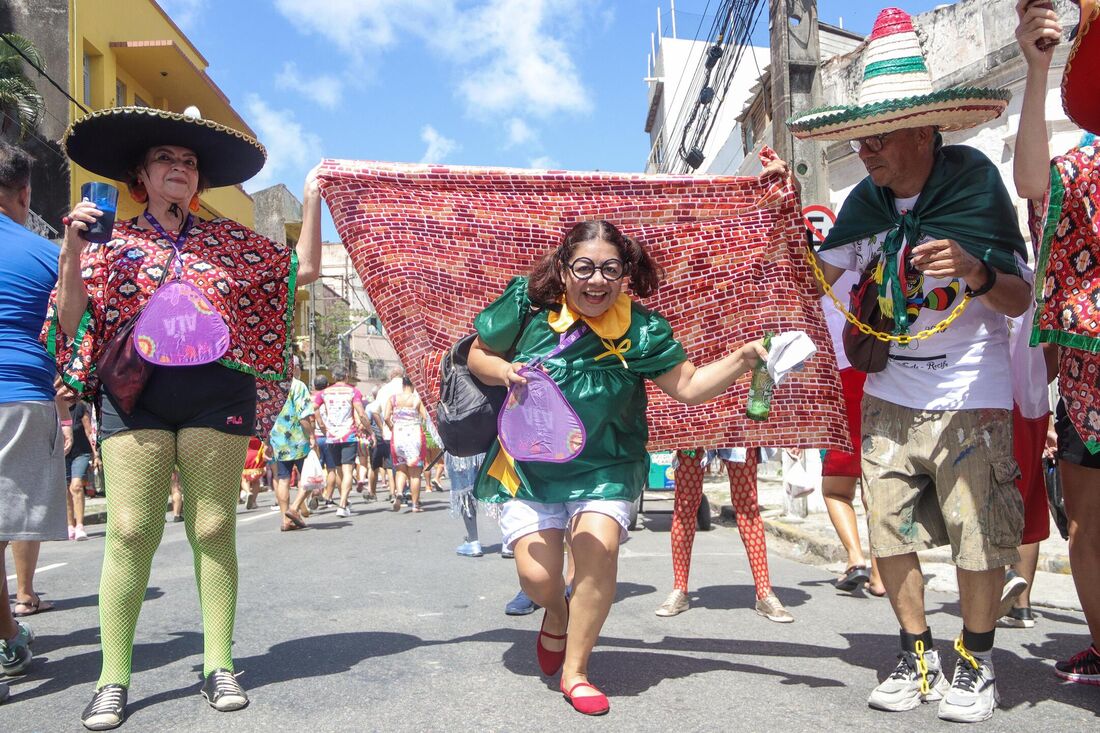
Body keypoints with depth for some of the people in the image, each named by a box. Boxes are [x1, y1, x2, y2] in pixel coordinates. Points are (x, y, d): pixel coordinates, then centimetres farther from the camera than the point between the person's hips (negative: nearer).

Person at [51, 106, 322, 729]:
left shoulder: (229, 240, 15)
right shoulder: (114, 239, 12)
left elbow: (303, 269, 16)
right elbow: (72, 321, 6)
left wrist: (313, 199, 13)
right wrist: (72, 250, -7)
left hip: (217, 395, 1)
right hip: (135, 396, -1)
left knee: (214, 529, 1)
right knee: (131, 532, -5)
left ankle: (219, 666, 11)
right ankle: (114, 680, 6)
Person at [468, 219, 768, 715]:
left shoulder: (639, 329, -9)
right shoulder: (528, 305, -8)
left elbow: (688, 386, -9)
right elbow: (479, 355, 4)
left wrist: (741, 358, -23)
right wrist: (505, 371, -17)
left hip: (604, 469, 0)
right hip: (528, 467, 0)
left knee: (598, 545, -23)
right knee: (538, 577, -10)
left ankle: (575, 671, 1)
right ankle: (556, 615, 32)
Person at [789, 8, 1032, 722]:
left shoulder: (973, 180, -10)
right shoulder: (867, 200, 2)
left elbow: (1020, 298, -10)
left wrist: (976, 273, -31)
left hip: (969, 400, -4)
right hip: (889, 399, 4)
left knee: (977, 542, 1)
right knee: (891, 536, 5)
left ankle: (976, 662, 25)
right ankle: (917, 656, 25)